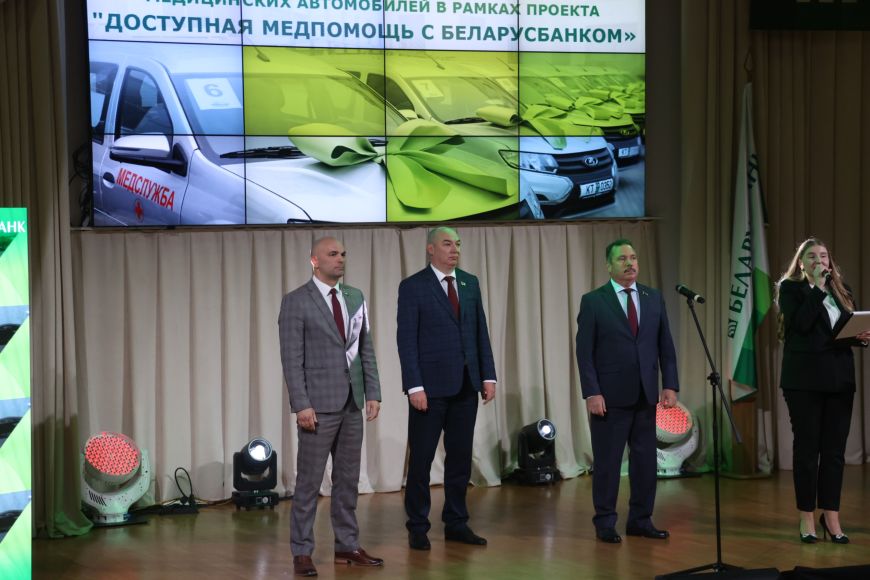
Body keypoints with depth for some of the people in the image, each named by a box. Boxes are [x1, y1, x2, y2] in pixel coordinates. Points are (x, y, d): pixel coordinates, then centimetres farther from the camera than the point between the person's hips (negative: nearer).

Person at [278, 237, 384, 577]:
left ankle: (347, 546, 18)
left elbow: (366, 350, 13)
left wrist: (373, 393, 5)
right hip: (318, 405, -6)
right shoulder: (296, 302, -7)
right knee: (309, 482, -2)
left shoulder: (355, 298, 11)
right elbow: (292, 358, -11)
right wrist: (301, 405, -16)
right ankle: (302, 553, 3)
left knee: (348, 480, 10)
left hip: (352, 404, 6)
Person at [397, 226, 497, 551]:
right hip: (431, 386, -5)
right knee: (421, 459, 1)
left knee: (460, 458, 9)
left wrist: (488, 376, 5)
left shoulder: (470, 283, 11)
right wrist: (414, 386, -15)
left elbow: (481, 332, 12)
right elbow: (406, 340, -9)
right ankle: (417, 528, 10)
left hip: (466, 385, 5)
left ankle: (456, 523, 18)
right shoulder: (412, 287, -5)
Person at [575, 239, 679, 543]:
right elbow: (584, 351, -6)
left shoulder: (654, 298, 8)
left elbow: (665, 346, 9)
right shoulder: (593, 301, -3)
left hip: (645, 395, 4)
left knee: (645, 459, 6)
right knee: (607, 461, 2)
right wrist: (592, 393, -13)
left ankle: (640, 520, 16)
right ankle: (605, 523, 11)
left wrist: (670, 385, 0)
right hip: (610, 396, -4)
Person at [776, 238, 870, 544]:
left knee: (835, 449, 4)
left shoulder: (841, 290, 14)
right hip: (805, 378, -4)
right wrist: (817, 287, -14)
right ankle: (807, 517, 7)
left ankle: (831, 515, 10)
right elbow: (802, 324, -17)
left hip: (839, 378, 4)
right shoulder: (790, 288, -1)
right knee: (807, 447, 1)